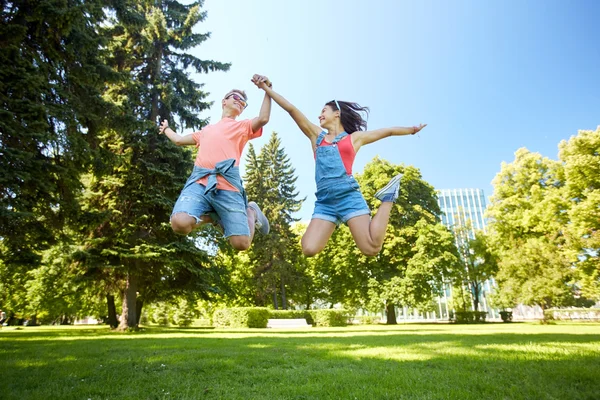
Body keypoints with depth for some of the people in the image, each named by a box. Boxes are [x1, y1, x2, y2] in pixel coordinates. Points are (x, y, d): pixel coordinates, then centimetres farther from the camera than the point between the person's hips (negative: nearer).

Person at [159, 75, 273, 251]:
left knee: (241, 243, -14)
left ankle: (251, 212, 19)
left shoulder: (243, 126, 23)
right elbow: (179, 140, 47)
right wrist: (166, 129, 61)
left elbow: (263, 119, 0)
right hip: (199, 182, 3)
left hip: (227, 185, -3)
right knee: (180, 223, -28)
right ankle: (213, 215, 3)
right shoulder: (207, 129, 35)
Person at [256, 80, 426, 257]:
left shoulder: (355, 137, 16)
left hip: (348, 195, -2)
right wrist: (267, 89, 19)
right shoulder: (316, 135, 20)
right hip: (324, 201, 2)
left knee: (371, 248, -15)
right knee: (309, 249, -17)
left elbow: (388, 131, 26)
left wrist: (412, 129, 28)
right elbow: (291, 109, 17)